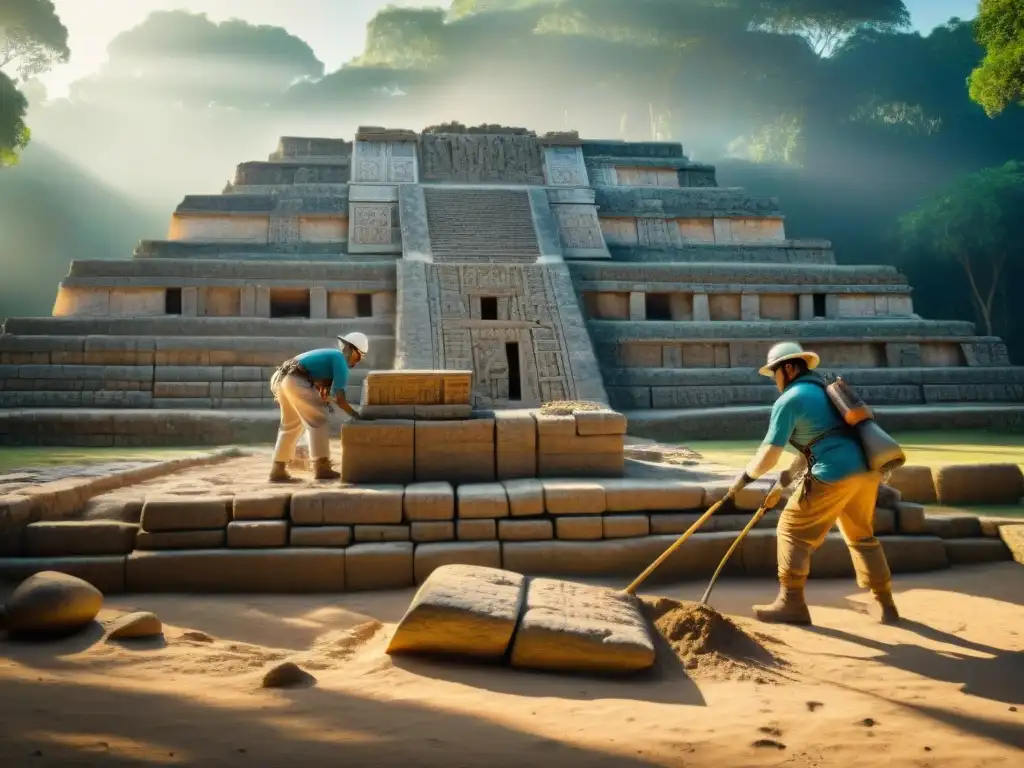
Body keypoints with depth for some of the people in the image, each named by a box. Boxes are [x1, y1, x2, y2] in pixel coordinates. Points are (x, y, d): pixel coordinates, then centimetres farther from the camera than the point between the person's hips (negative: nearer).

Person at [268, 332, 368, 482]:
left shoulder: (329, 355, 29)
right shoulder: (340, 360, 1)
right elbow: (339, 398, -5)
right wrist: (357, 416, 3)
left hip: (280, 379, 9)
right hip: (294, 381, -9)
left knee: (291, 425, 18)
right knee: (318, 420, 0)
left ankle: (278, 470, 18)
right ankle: (321, 467, -2)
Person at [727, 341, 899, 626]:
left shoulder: (788, 400, -3)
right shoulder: (823, 390, 24)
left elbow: (770, 454, -7)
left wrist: (745, 477, 6)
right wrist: (791, 472, 33)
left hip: (835, 474, -8)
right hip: (866, 470, 9)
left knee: (793, 529, 4)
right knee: (861, 536, 23)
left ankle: (791, 603, 5)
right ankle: (886, 605, 27)